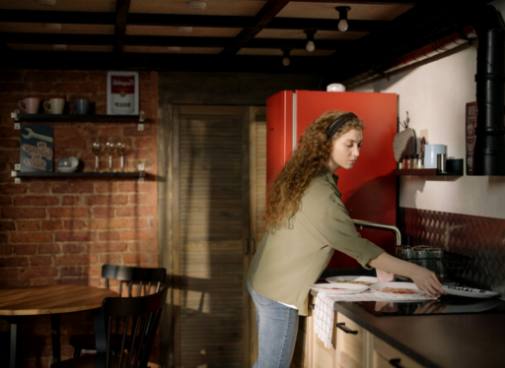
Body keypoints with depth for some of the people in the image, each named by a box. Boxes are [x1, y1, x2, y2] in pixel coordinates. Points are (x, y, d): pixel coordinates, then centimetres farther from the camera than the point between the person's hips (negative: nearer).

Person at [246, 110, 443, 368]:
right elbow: (356, 246, -27)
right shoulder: (319, 192, -24)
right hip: (279, 292, -9)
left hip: (264, 282, 9)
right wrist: (414, 272, -29)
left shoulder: (302, 178, 5)